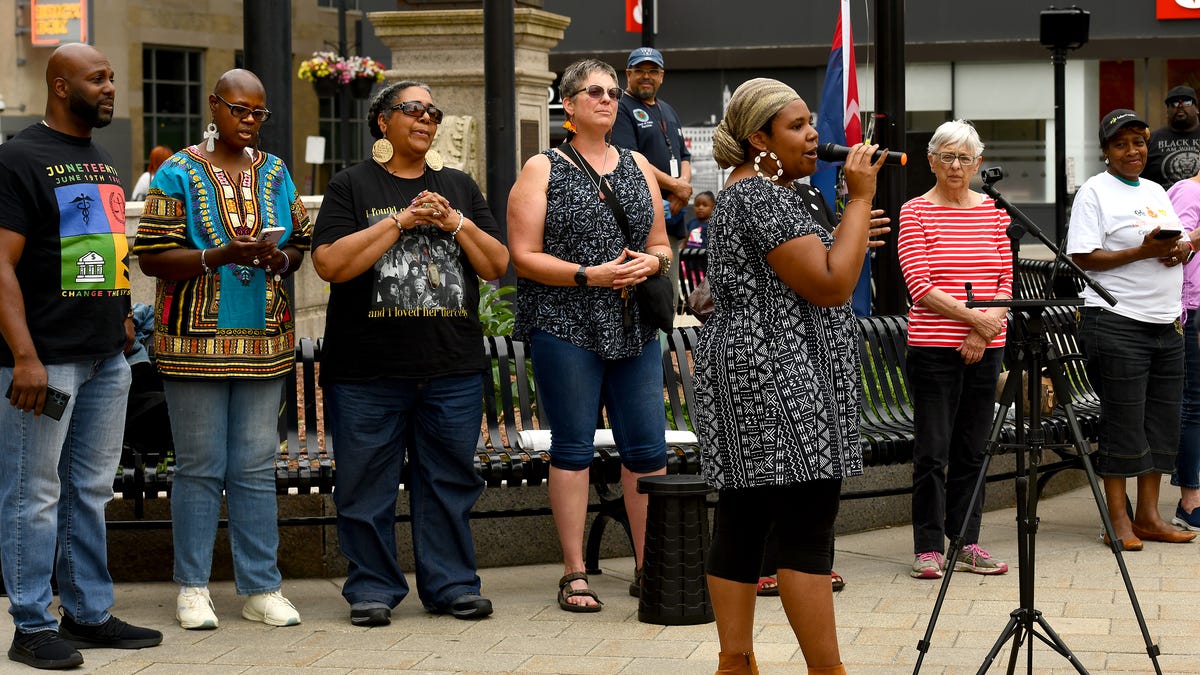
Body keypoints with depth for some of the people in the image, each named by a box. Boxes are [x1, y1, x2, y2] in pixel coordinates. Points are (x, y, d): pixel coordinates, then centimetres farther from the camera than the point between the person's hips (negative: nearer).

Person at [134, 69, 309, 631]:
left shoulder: (275, 173, 13)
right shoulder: (178, 173, -1)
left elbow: (301, 243, 17)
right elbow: (151, 256, -6)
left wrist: (282, 259, -7)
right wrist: (221, 256, -19)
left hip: (264, 343, 4)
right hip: (195, 341, -4)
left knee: (256, 468, 5)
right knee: (199, 468, 0)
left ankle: (261, 588, 10)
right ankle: (193, 589, 9)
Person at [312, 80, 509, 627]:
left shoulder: (459, 188, 15)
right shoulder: (352, 186, 3)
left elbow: (497, 265, 10)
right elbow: (331, 264, -11)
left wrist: (456, 224, -8)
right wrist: (402, 220, -14)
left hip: (453, 370, 3)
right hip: (367, 370, -3)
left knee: (449, 479, 6)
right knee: (367, 483, 1)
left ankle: (451, 584, 15)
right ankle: (372, 589, 12)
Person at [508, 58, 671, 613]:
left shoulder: (637, 166, 15)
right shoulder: (542, 170, 1)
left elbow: (661, 244, 19)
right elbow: (524, 256, -5)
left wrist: (652, 262, -4)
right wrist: (590, 275, -15)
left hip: (633, 330, 4)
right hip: (565, 327, -4)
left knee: (647, 447, 2)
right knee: (573, 446, -1)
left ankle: (648, 567, 12)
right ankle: (574, 573, 5)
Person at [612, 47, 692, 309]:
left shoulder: (668, 111, 23)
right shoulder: (621, 109, -5)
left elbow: (684, 157, 23)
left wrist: (684, 184, -1)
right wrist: (675, 185, -12)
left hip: (671, 213, 9)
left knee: (669, 295, 12)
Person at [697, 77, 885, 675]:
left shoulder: (746, 191, 20)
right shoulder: (764, 196, -14)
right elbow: (831, 285, -17)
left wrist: (854, 234, 19)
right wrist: (860, 198, -12)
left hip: (745, 383, 11)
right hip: (781, 384, -11)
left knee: (742, 522, 8)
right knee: (808, 529, -10)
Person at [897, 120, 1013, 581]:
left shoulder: (993, 210, 10)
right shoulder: (916, 212, -3)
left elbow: (1006, 280, 7)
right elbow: (920, 285, -10)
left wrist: (984, 331, -8)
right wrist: (973, 316, -17)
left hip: (984, 348, 4)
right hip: (934, 347, -4)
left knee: (973, 448, 9)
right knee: (932, 451, -2)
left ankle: (967, 543, 16)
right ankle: (928, 548, 5)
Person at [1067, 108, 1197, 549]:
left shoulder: (1156, 192, 19)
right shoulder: (1094, 192, -3)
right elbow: (1084, 257, -12)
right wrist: (1143, 252, -19)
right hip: (1117, 323, -7)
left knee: (1163, 421, 7)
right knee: (1122, 422, -4)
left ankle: (1148, 515, 14)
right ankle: (1118, 519, 3)